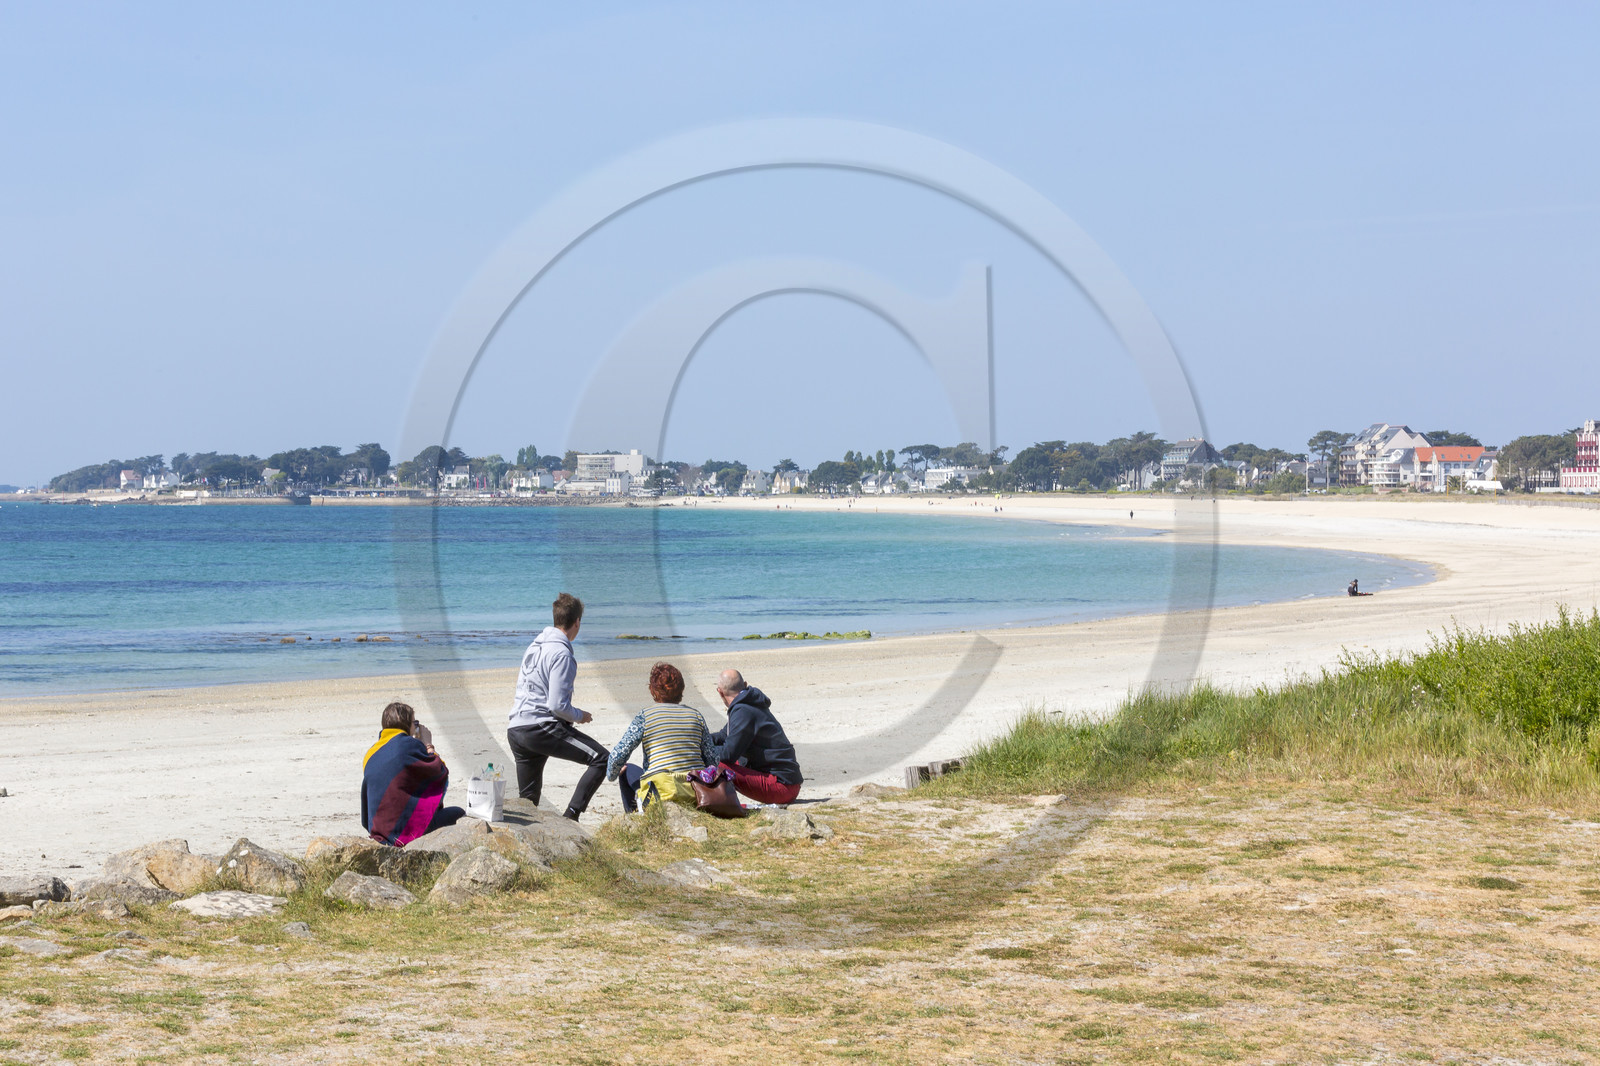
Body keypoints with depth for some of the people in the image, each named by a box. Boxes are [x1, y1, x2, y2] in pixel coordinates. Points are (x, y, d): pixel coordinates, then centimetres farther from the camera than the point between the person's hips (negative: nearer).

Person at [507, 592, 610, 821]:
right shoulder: (562, 654, -12)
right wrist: (580, 716, 1)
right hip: (542, 728, -9)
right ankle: (571, 815, -19)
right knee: (602, 759, -9)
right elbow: (557, 706, -18)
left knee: (527, 801, 15)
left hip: (516, 731, 9)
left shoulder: (534, 646, 16)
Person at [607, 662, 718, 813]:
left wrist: (611, 775, 20)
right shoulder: (696, 715, 10)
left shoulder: (644, 716, 0)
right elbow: (712, 759, 11)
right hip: (697, 794, 3)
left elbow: (618, 755, -1)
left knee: (628, 771, 26)